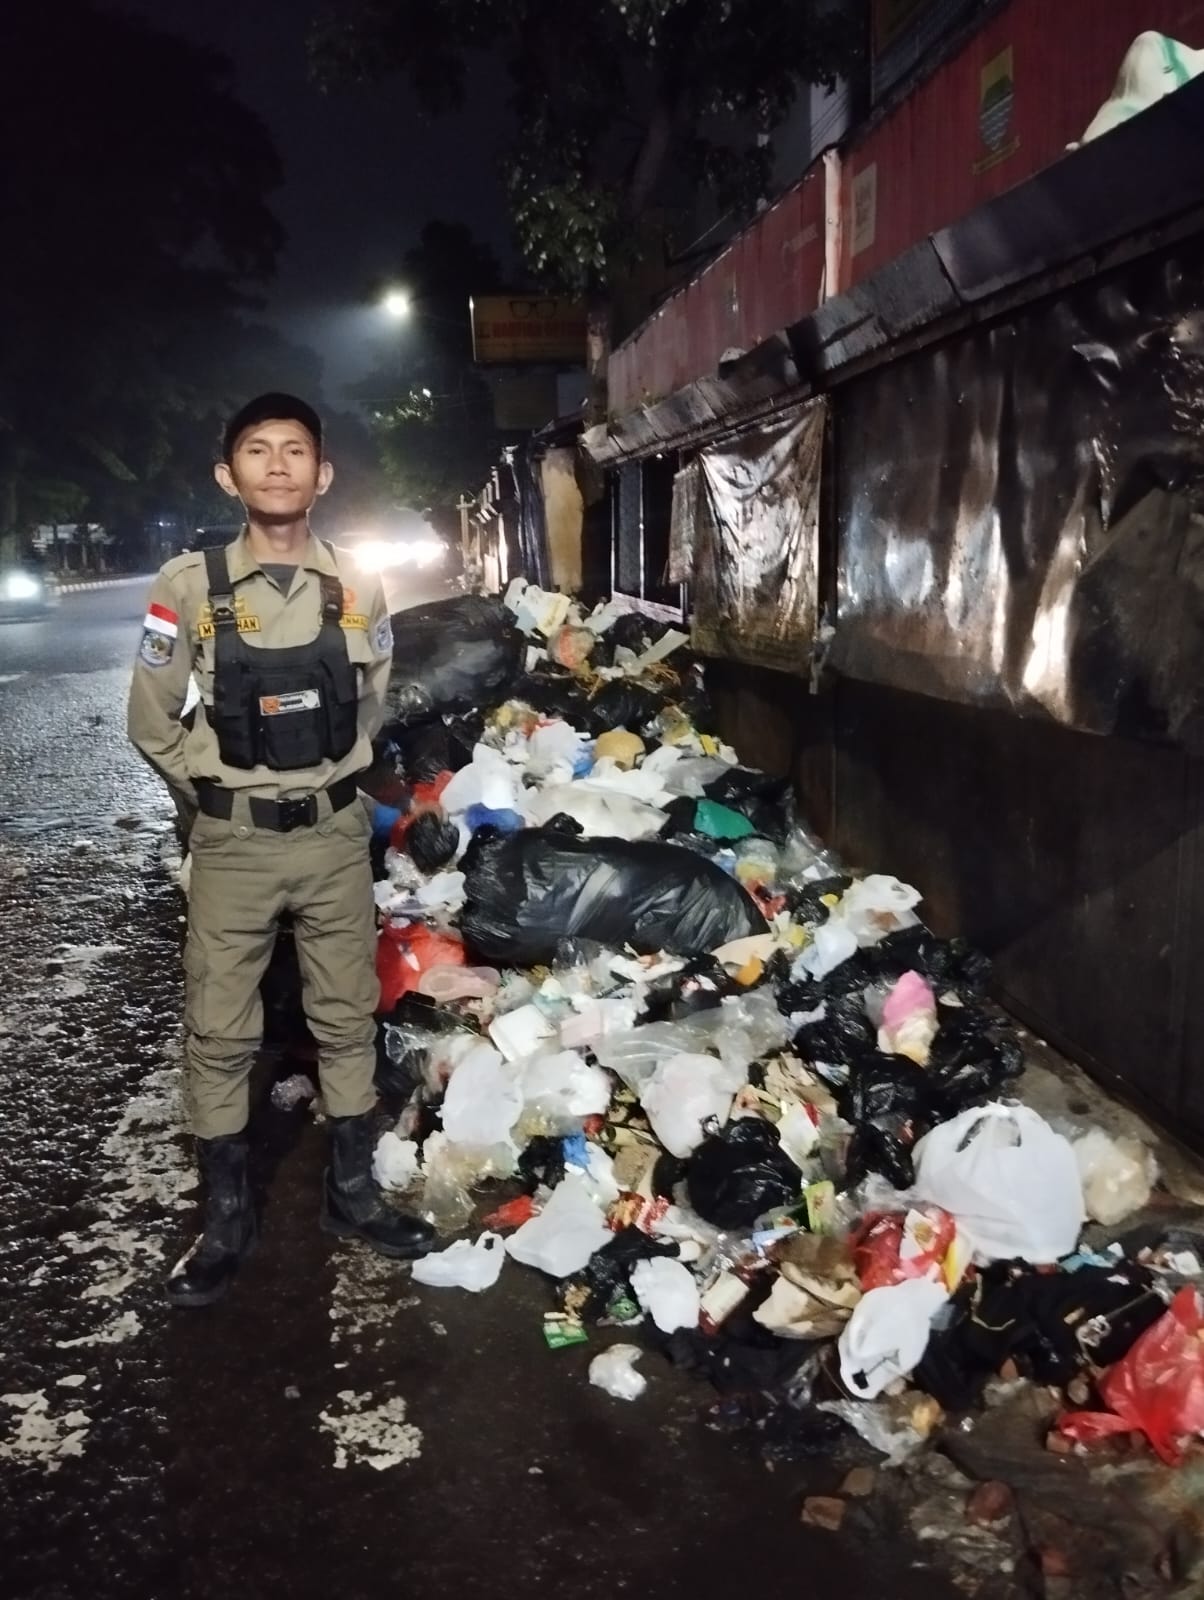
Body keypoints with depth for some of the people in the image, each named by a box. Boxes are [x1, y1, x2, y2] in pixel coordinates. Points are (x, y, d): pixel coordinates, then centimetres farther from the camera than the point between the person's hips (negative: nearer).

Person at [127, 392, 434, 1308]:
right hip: (233, 845, -2)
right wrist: (219, 796, 5)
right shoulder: (190, 588, -8)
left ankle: (353, 1194, 27)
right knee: (220, 1035, 5)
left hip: (335, 835, 2)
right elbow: (153, 723, 1)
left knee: (348, 1021, 11)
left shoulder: (358, 591, -1)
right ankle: (228, 1219, 21)